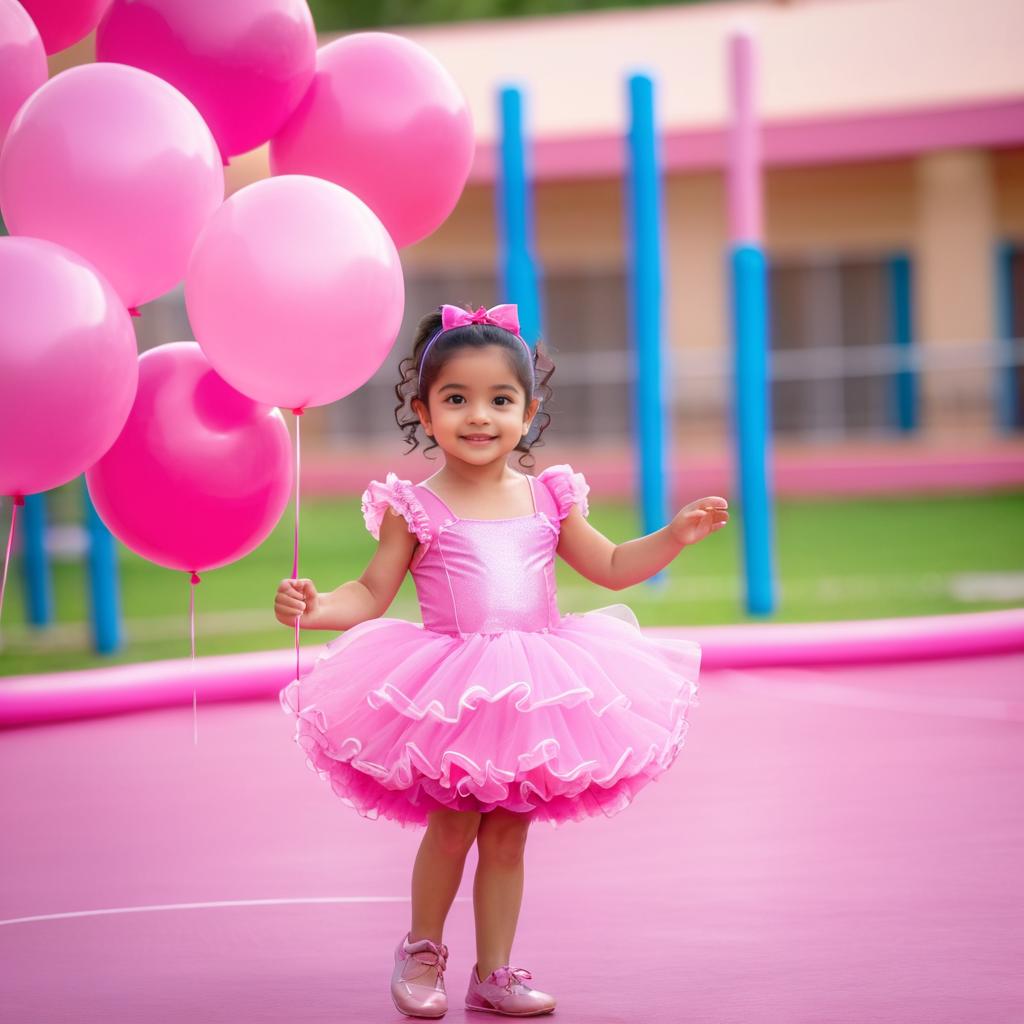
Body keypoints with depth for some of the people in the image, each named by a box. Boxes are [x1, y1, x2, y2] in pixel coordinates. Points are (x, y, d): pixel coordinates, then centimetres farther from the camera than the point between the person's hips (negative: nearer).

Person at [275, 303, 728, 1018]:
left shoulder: (547, 499, 6)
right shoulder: (417, 509, -4)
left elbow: (612, 568, 16)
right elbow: (371, 595, -2)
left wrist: (676, 536, 5)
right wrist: (314, 607, -20)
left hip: (535, 686, 3)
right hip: (450, 690, -3)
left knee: (507, 832, 8)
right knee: (452, 823, -3)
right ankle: (422, 950, 20)